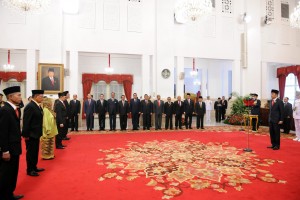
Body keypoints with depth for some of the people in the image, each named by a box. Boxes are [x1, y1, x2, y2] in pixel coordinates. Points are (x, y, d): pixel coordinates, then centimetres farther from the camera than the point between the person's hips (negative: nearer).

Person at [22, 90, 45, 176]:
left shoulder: (38, 106, 7)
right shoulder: (30, 106, -19)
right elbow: (26, 122, -20)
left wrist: (39, 132, 11)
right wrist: (26, 135, -19)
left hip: (36, 133, 9)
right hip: (31, 134, -9)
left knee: (35, 152, 18)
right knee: (31, 152, 4)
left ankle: (34, 167, 31)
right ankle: (30, 170, 17)